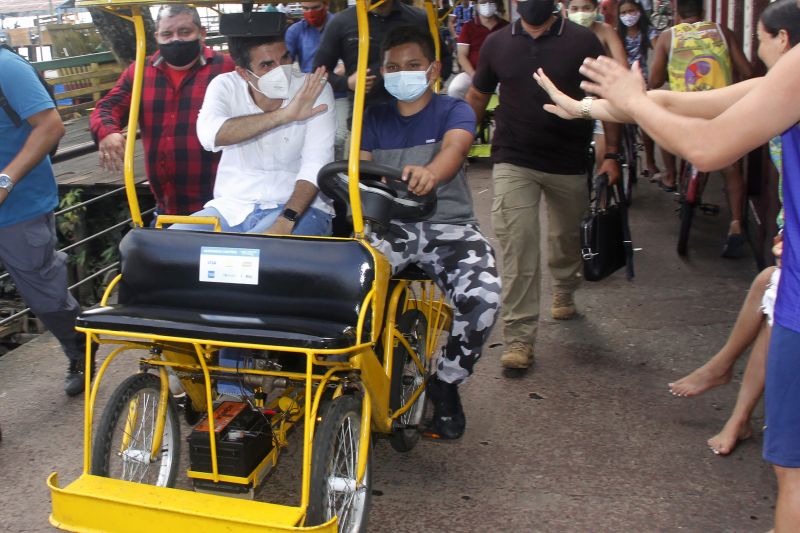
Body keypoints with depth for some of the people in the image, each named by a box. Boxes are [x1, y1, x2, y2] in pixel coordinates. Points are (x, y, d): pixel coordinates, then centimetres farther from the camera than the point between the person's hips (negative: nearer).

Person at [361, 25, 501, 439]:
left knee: (483, 297, -29)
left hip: (449, 225, -1)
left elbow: (454, 147, -18)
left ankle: (446, 384, 0)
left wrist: (430, 173, -43)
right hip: (389, 224, 2)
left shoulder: (454, 111, 5)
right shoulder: (374, 119, 15)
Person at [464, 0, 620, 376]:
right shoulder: (497, 43, 3)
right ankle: (519, 338, -5)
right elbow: (477, 97, 13)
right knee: (517, 247, -10)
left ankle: (564, 292, 49)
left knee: (568, 236, 18)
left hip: (570, 163, 1)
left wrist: (612, 154, -4)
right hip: (513, 162, 0)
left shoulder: (582, 41, -2)